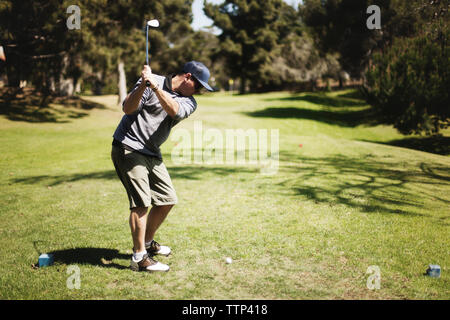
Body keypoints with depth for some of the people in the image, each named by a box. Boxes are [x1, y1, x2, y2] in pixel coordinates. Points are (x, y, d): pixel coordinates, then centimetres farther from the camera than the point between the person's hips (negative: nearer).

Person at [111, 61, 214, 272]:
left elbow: (175, 111, -18)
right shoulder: (152, 81, -7)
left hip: (152, 154, 7)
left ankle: (147, 243, 30)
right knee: (141, 202, -14)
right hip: (128, 148, -7)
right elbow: (128, 108, -15)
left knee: (168, 200, 10)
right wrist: (143, 85, -29)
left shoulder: (189, 101, 5)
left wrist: (156, 87, -30)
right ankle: (139, 258, -7)